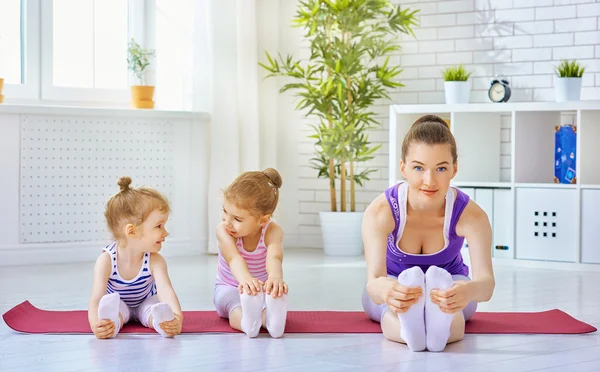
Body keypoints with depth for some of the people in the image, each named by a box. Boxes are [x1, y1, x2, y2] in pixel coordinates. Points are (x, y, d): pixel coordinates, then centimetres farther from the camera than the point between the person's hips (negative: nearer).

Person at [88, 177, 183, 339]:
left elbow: (165, 289, -43)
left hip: (145, 303, 1)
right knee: (112, 306, -34)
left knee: (153, 307, -32)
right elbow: (96, 298, -39)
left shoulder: (155, 260, -25)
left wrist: (177, 316, -65)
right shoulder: (106, 260, -29)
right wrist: (95, 325, -63)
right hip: (118, 305, -1)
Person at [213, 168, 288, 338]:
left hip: (261, 288, 0)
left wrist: (275, 278, -71)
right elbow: (234, 258, -43)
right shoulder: (223, 230, -23)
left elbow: (274, 258, -44)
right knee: (236, 309, -38)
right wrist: (246, 279, -68)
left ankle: (270, 318, -68)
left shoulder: (273, 232, -23)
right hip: (229, 288, 0)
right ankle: (246, 319, -69)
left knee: (277, 294, -38)